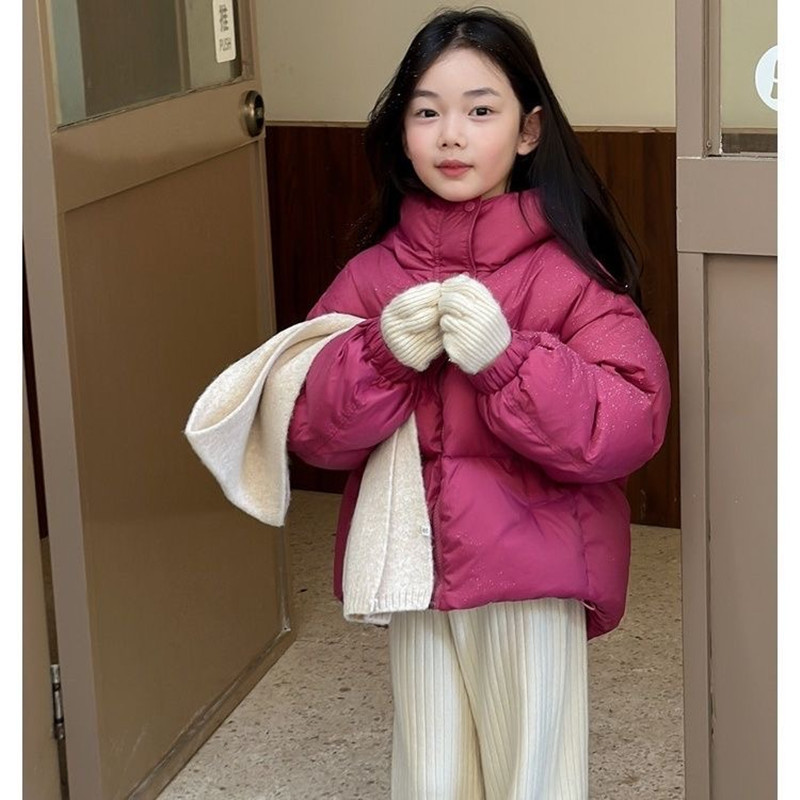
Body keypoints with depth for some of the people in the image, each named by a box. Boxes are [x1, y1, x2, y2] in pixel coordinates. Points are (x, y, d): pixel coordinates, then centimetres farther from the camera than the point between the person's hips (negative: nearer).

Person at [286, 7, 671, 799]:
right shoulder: (372, 274, 1)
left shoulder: (568, 273, -9)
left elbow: (631, 427, -15)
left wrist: (506, 357, -27)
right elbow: (309, 427, -1)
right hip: (415, 576, 3)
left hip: (533, 581, -3)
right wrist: (382, 355, -20)